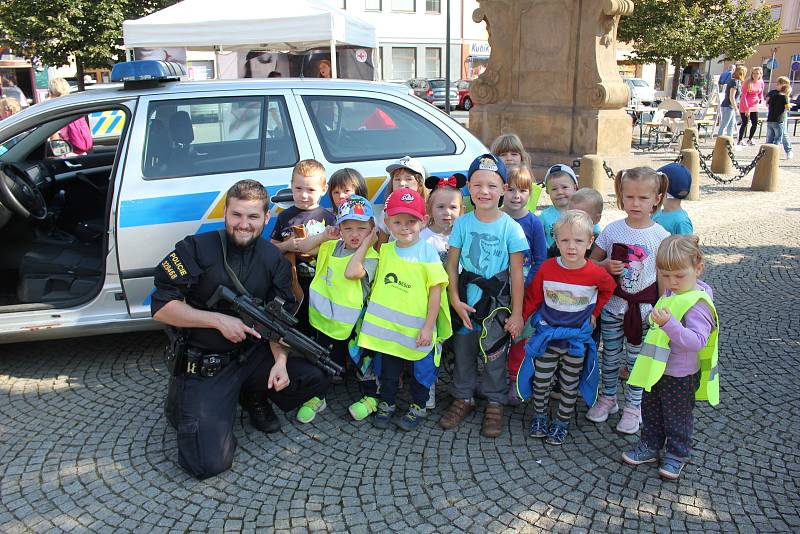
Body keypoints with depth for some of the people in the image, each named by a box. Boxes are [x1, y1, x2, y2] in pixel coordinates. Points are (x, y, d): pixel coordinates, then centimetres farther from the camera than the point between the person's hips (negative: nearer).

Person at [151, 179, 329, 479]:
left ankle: (254, 398, 14)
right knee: (210, 463, -16)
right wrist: (218, 320, -20)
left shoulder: (273, 260, 3)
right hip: (205, 367, -4)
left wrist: (280, 361, -16)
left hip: (253, 355, 4)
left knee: (314, 380, -15)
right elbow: (161, 307, -12)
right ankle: (185, 403, 16)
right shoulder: (197, 249, -10)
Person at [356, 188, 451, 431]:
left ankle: (417, 407, 34)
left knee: (421, 371, 14)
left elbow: (436, 291, -13)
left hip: (418, 329, -3)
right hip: (388, 326, 4)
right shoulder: (385, 250, 0)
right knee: (388, 370, 18)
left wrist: (428, 326, -14)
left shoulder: (428, 252, -13)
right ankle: (386, 404, 37)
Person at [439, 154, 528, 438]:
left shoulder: (511, 227, -10)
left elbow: (517, 274, -8)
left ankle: (495, 404, 26)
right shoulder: (462, 223, -3)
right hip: (466, 302, 3)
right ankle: (463, 398, 33)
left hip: (497, 303, -2)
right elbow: (452, 265, 0)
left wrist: (517, 313, -9)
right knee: (463, 351, 14)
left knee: (495, 355, 7)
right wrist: (455, 300, -8)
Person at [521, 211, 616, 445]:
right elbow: (532, 298, -1)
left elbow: (608, 289, 10)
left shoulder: (596, 274, -14)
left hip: (577, 340, 0)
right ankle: (539, 417, 30)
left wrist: (594, 312, 8)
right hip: (547, 336, 1)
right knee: (541, 380, 9)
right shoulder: (547, 268, -12)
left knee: (569, 385, 13)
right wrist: (518, 319, -5)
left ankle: (561, 423, 29)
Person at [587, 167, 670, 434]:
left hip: (644, 308, -1)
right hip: (612, 304, 2)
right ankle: (608, 397, 35)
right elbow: (591, 261, 4)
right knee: (610, 355, 15)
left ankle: (633, 406, 27)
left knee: (637, 359, 10)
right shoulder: (612, 230, -5)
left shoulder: (661, 236, -9)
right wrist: (607, 266, -17)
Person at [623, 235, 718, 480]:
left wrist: (668, 323, -44)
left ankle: (677, 454, 33)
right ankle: (650, 446, 38)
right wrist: (657, 319, 8)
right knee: (651, 411, 21)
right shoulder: (671, 293, 2)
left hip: (680, 375, -8)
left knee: (677, 416, 13)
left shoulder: (697, 304, -26)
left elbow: (697, 341, -36)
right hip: (657, 369, 8)